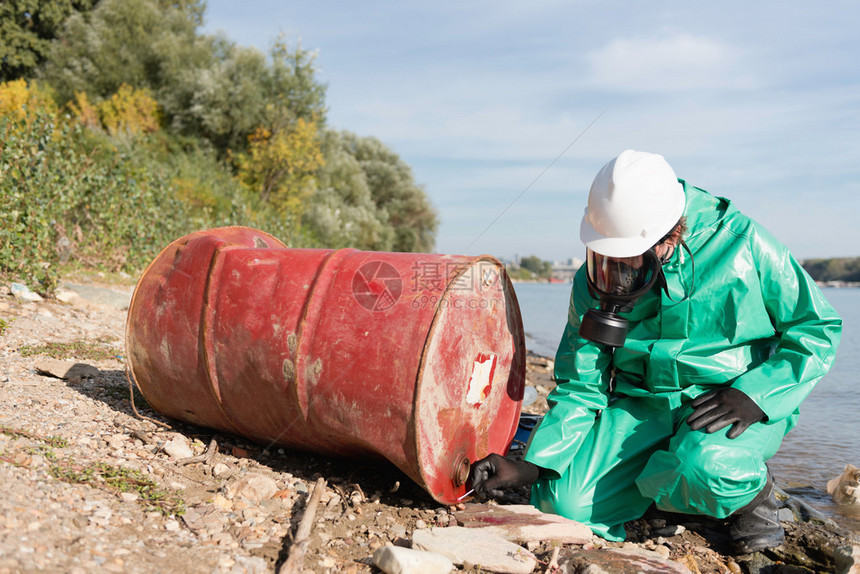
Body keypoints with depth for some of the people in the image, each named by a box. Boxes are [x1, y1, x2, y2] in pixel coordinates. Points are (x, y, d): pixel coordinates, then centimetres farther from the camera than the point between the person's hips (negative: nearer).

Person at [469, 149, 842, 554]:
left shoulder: (741, 243, -13)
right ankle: (668, 475, 11)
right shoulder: (594, 281, -6)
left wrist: (754, 393, -19)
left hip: (734, 405, -2)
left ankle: (751, 490, 1)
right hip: (642, 408, 3)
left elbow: (817, 329, -4)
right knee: (563, 504, -16)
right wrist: (529, 465, -13)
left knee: (702, 467, -37)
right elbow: (579, 389, -1)